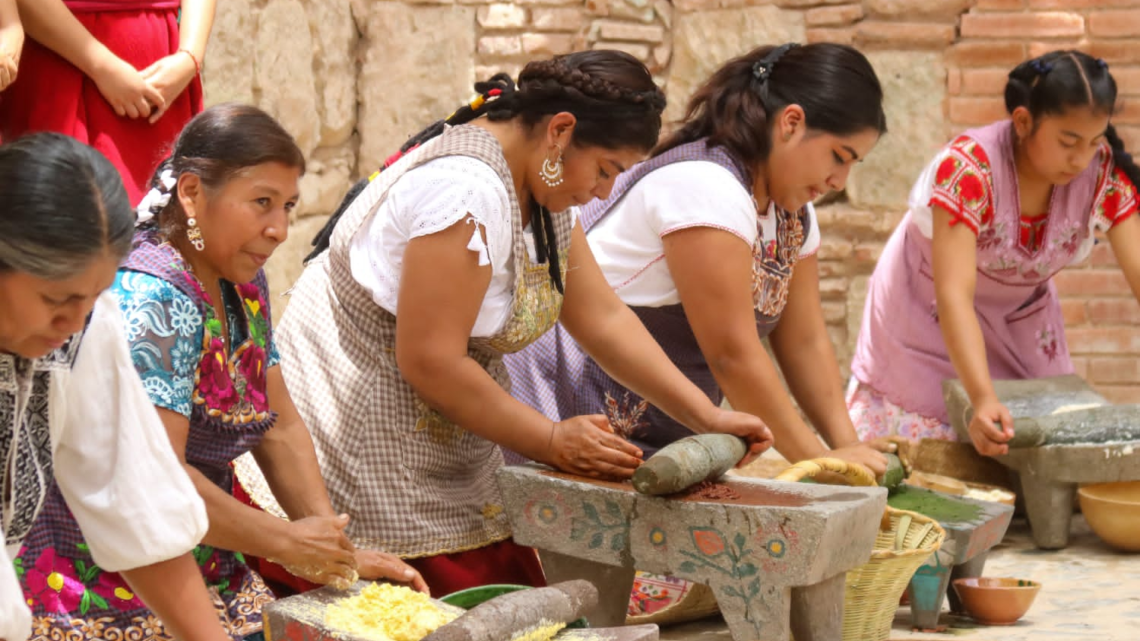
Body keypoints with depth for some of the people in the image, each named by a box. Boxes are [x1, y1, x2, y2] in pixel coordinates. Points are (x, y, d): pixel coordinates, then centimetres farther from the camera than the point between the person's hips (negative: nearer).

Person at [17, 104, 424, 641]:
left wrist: (339, 552, 3)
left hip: (212, 579, 9)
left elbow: (280, 430, 13)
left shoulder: (242, 282, 9)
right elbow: (154, 476, -25)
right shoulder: (148, 299, -20)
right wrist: (286, 542, -16)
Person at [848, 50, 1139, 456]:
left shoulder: (1105, 172, -21)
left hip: (1022, 325, 4)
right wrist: (983, 398, -54)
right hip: (928, 324, -4)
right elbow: (954, 295, -41)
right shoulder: (969, 168, -34)